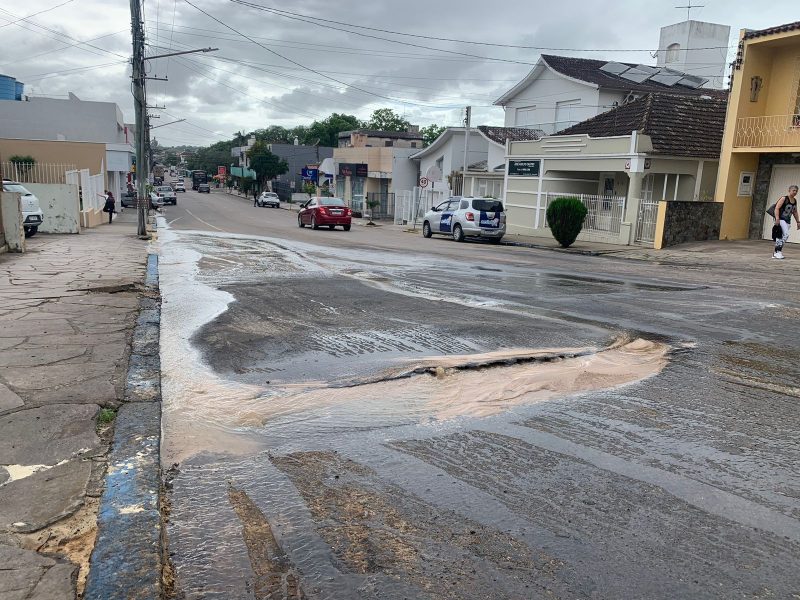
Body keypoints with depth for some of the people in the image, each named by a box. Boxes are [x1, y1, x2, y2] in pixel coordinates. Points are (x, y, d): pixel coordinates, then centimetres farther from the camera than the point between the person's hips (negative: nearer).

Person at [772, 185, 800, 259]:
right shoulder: (784, 199, -9)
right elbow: (777, 208, -16)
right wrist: (777, 218, -26)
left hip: (788, 221, 7)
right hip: (781, 220, -7)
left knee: (781, 237, 8)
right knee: (786, 235, -19)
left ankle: (776, 253, 14)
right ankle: (778, 252, -13)